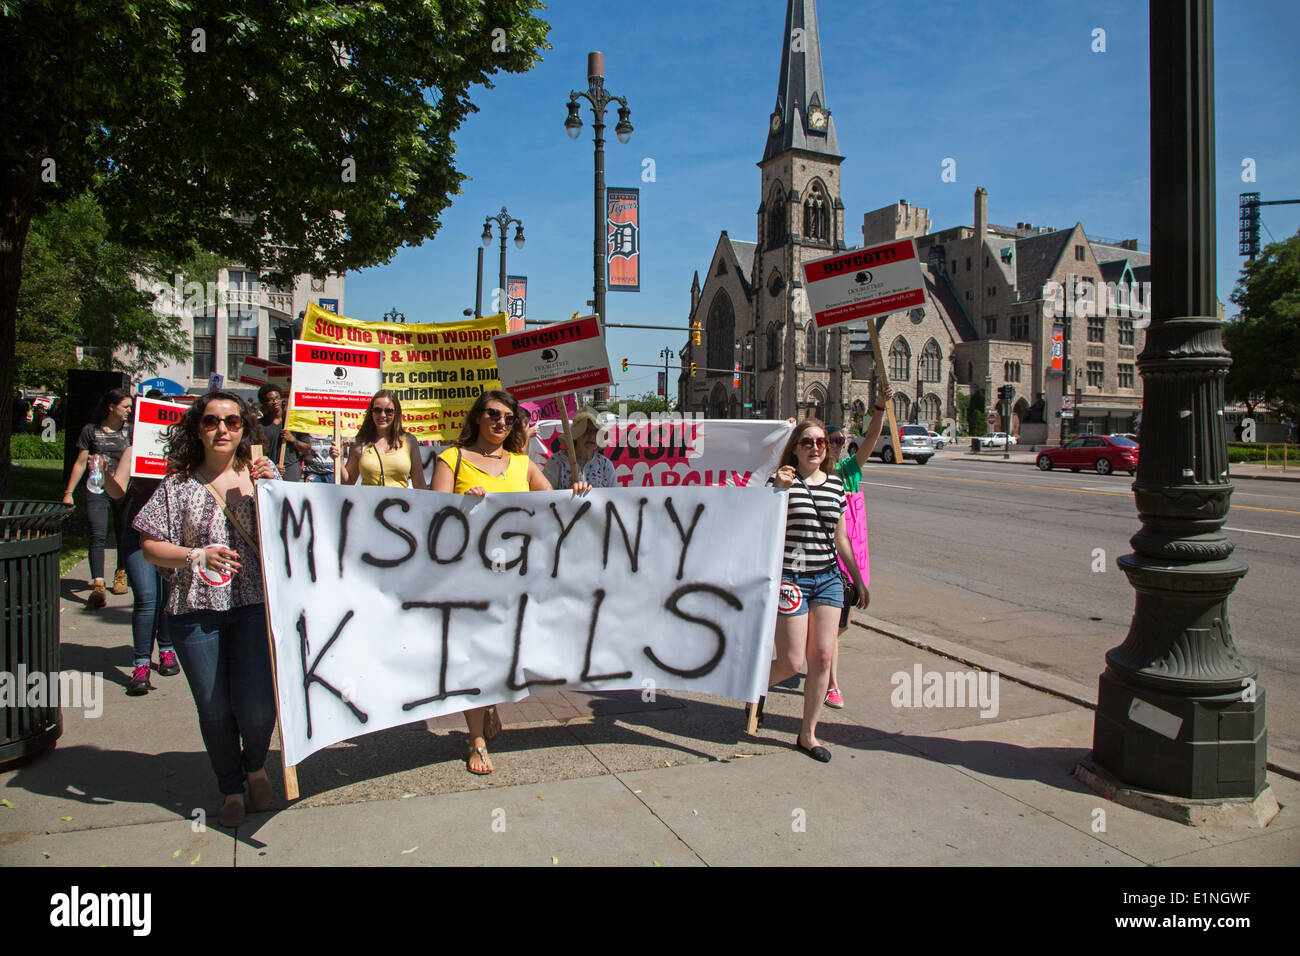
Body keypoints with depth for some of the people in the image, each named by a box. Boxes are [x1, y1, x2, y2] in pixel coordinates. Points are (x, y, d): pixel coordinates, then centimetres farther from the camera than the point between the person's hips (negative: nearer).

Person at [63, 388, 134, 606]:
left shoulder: (130, 430, 9)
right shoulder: (91, 431, 5)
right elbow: (80, 463, 8)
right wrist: (68, 492, 5)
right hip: (97, 490, -2)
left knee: (123, 534, 11)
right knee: (98, 536, -13)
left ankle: (121, 574, 31)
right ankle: (98, 585, -19)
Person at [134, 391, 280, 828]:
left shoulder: (264, 475, 7)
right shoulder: (178, 485, 5)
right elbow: (151, 546, 3)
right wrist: (196, 555, -14)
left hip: (256, 605, 0)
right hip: (196, 611, 0)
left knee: (257, 706, -5)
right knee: (214, 710, 7)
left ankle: (255, 766, 28)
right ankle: (230, 788, 31)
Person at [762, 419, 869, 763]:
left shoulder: (835, 483, 10)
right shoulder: (781, 480, -5)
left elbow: (841, 537, 17)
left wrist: (858, 579, 19)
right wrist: (778, 489, -26)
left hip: (828, 579, 5)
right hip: (790, 578, -5)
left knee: (822, 657, 3)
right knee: (792, 663, -5)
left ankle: (808, 734, 19)